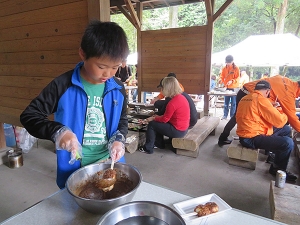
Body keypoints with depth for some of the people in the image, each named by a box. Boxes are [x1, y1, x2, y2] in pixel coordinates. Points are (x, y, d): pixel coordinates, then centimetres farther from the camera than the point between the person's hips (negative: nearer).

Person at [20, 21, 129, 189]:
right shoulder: (62, 85, -16)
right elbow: (28, 115, -9)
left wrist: (119, 139, -11)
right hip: (74, 171, -2)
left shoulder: (118, 89, -6)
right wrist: (58, 131, -27)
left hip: (111, 166, 3)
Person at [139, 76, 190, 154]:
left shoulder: (172, 103, -26)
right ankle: (159, 144, 30)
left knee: (151, 124, 1)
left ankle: (148, 148, 14)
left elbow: (165, 119, -15)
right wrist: (158, 117, 9)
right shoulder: (181, 97, 3)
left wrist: (154, 118, 1)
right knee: (157, 123, 20)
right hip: (183, 128, 9)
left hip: (177, 131, -9)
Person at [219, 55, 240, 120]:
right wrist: (221, 80, -13)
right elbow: (222, 76, 9)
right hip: (226, 88, 3)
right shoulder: (224, 68, 6)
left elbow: (238, 78, -9)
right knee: (226, 103, 7)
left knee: (233, 103, 2)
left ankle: (232, 116, 9)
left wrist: (232, 81, -26)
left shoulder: (236, 68, -5)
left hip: (234, 88, -3)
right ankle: (225, 115, 14)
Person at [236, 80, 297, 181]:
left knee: (286, 129, 15)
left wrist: (272, 109, 21)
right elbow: (279, 121, -16)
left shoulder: (245, 98, 10)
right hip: (252, 138, -10)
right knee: (288, 143, -18)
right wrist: (284, 115, 5)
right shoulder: (261, 99, -17)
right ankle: (278, 169, 5)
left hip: (246, 133, 10)